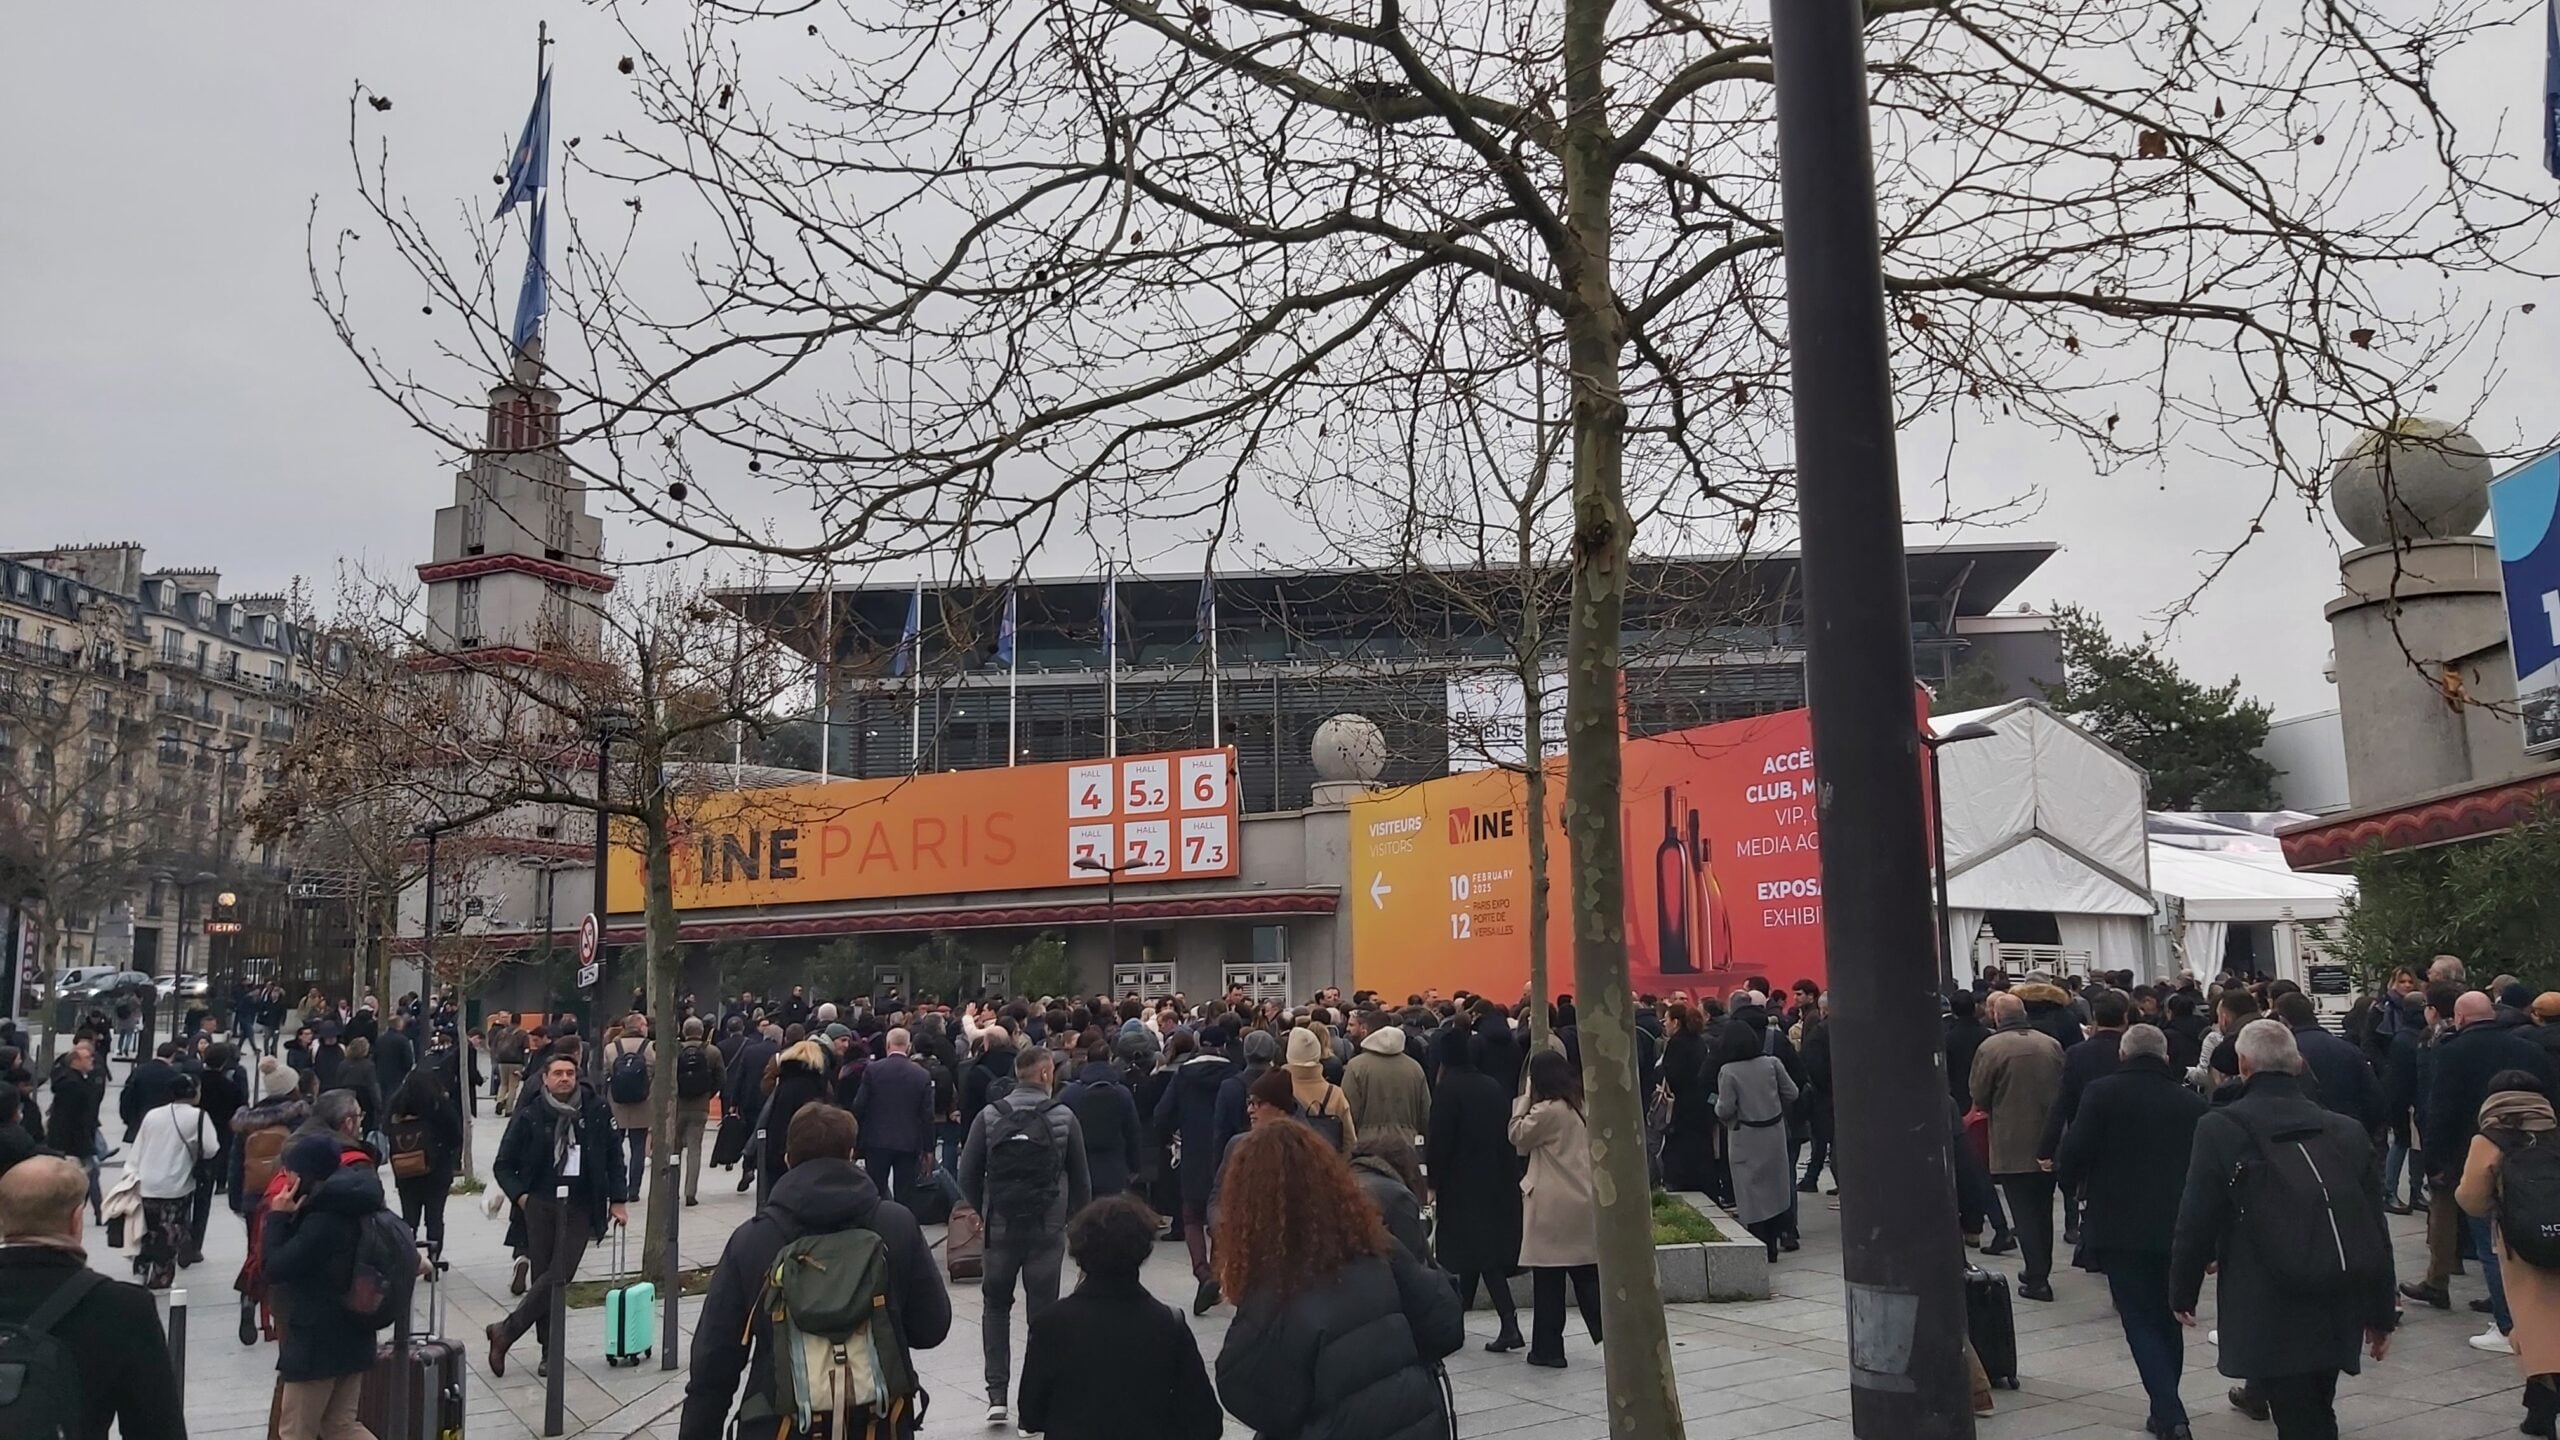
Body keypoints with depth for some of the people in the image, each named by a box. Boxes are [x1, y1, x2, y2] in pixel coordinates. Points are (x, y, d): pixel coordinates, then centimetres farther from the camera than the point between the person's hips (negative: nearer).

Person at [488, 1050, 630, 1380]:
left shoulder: (596, 1113, 0)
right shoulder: (529, 1116, -3)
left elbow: (614, 1159, 10)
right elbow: (503, 1165, 6)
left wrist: (617, 1200, 5)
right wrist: (519, 1195, -8)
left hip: (579, 1207, 0)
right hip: (539, 1205, 0)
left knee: (560, 1275, -12)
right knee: (542, 1277, 2)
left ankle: (506, 1331, 3)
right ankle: (550, 1352, 13)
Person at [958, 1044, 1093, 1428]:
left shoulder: (989, 1117, -2)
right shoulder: (1063, 1118, -4)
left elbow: (968, 1174, -1)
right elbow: (1080, 1179, 1)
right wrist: (1077, 1220, 15)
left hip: (1000, 1227, 1)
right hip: (1048, 1229, -1)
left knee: (996, 1307, 16)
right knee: (1042, 1312, 6)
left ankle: (997, 1394, 9)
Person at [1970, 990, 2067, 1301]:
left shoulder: (1990, 1048, -14)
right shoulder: (2052, 1044, 1)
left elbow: (1979, 1098, -7)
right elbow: (2065, 1090, 8)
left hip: (2012, 1144, -5)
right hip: (2050, 1143, 5)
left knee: (2024, 1213, 2)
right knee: (2043, 1210, 18)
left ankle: (2036, 1278, 1)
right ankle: (2041, 1271, 27)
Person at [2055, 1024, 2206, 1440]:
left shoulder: (2102, 1092, -8)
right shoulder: (2191, 1100, 4)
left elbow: (2072, 1157, -12)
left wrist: (2067, 1175, 10)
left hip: (2120, 1229, -4)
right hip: (2177, 1229, 4)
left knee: (2140, 1323, 1)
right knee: (2168, 1320, 18)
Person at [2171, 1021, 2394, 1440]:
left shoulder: (2220, 1128, -9)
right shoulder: (2348, 1132, 5)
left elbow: (2196, 1224, -8)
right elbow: (2377, 1233, 9)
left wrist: (2182, 1293, 7)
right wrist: (2380, 1315, 18)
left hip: (2270, 1321, -5)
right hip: (2338, 1314, 5)